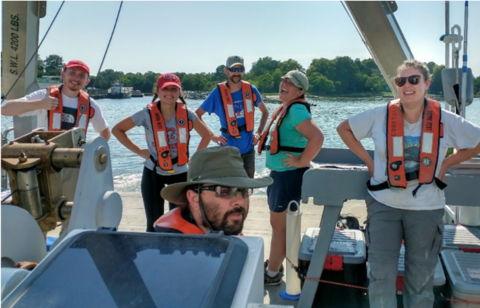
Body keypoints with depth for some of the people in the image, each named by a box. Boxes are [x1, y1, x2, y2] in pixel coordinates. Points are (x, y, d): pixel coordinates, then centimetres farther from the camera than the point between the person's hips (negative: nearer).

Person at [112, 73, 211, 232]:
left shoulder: (186, 114, -6)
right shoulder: (147, 113, -11)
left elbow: (206, 135, 6)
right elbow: (117, 130, -3)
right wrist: (139, 151, -9)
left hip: (180, 173, 2)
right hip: (154, 173, -1)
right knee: (154, 224, 4)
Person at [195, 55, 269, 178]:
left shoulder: (251, 90, 0)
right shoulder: (218, 92, -8)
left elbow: (265, 112, 15)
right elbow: (196, 115, -1)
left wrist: (258, 133, 3)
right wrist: (211, 136, -8)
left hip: (248, 149, 3)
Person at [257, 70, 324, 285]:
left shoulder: (296, 109, -19)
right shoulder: (285, 108, 11)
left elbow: (317, 138, -32)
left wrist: (302, 161, -23)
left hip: (289, 175, -10)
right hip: (278, 173, 10)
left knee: (279, 225, 3)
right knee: (278, 224, 21)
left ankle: (272, 274, 17)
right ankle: (274, 264, 36)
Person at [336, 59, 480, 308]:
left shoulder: (445, 120, -5)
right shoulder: (380, 116, -6)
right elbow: (344, 128, 6)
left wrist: (446, 164, 0)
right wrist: (368, 161, 0)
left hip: (426, 208, 1)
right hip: (384, 204, 0)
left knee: (421, 278, 13)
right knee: (381, 275, 2)